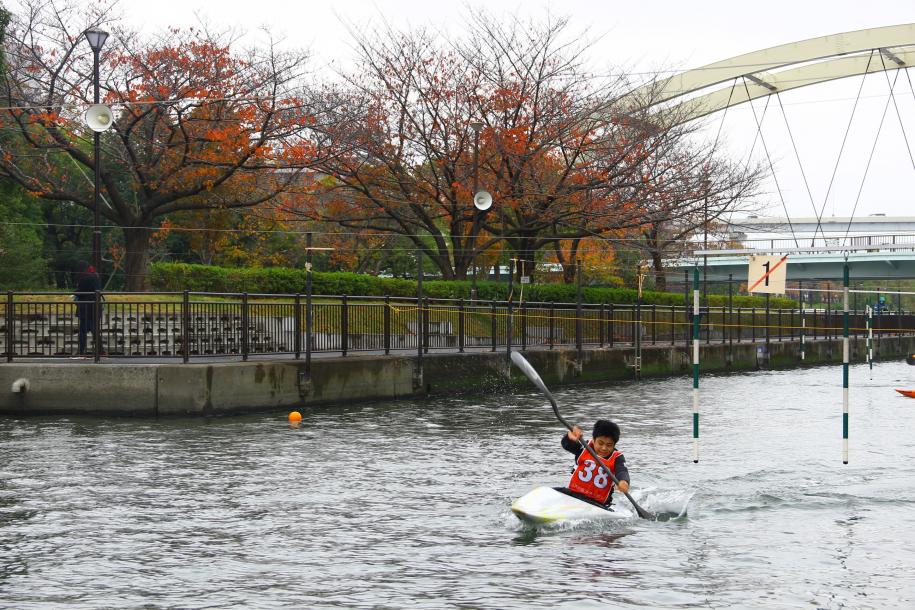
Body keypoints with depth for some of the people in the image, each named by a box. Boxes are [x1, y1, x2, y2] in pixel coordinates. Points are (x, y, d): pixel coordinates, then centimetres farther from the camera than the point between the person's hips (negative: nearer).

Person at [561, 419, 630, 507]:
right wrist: (570, 438, -34)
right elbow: (567, 445, -8)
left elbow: (622, 471, -18)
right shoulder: (585, 448, 5)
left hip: (598, 503, -2)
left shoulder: (616, 458, 1)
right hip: (573, 495, 2)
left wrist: (623, 481, -43)